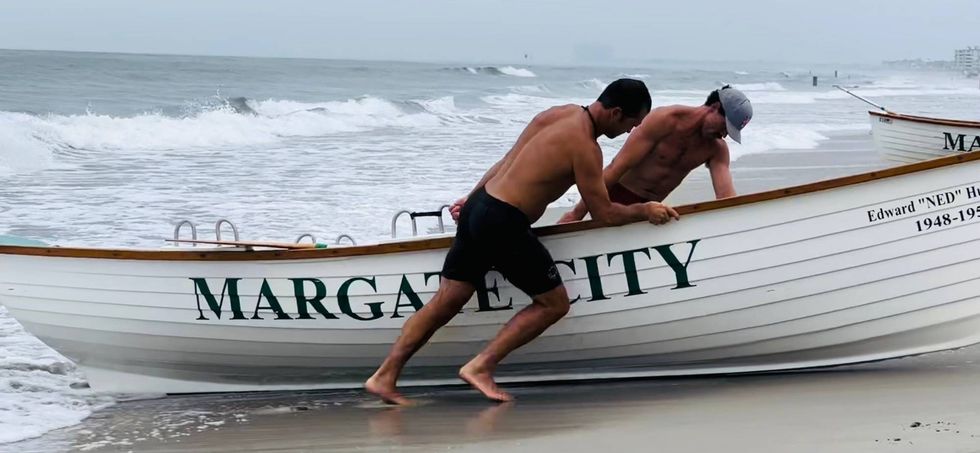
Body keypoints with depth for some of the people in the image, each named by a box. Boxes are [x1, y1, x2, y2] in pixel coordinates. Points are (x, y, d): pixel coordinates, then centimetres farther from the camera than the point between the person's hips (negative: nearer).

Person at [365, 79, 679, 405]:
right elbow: (603, 213, -8)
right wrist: (644, 211, 9)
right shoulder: (585, 148, -14)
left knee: (445, 303, 11)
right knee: (554, 303, 5)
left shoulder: (559, 114, 12)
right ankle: (480, 367, 1)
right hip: (504, 223, -9)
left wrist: (473, 198, 28)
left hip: (478, 207, 9)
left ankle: (384, 377, 8)